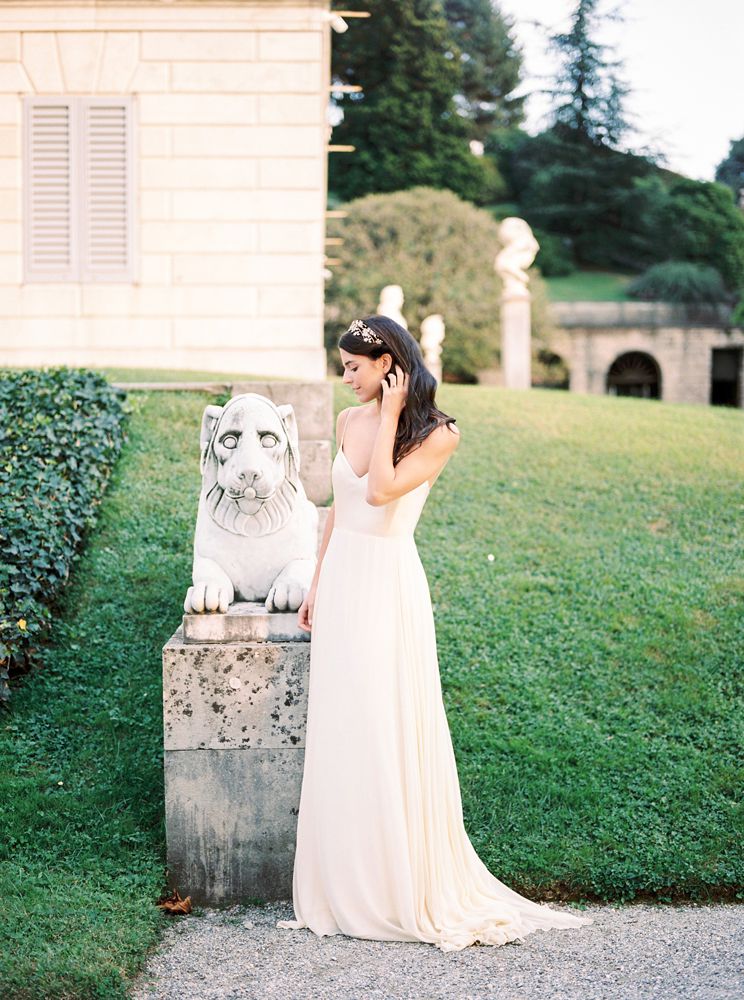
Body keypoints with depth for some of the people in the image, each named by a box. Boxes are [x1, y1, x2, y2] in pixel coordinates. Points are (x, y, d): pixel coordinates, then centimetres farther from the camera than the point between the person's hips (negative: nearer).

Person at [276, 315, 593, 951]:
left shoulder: (437, 434, -10)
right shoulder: (350, 422, 8)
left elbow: (379, 491, -23)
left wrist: (391, 414, -16)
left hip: (388, 587, -6)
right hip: (341, 580, 6)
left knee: (389, 733, -3)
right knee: (337, 733, 9)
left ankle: (407, 886, 10)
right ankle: (347, 882, 21)